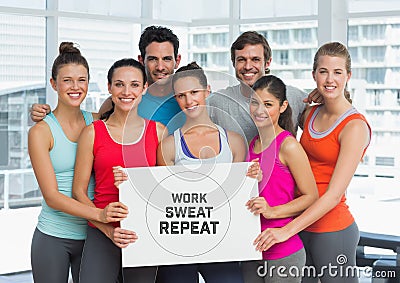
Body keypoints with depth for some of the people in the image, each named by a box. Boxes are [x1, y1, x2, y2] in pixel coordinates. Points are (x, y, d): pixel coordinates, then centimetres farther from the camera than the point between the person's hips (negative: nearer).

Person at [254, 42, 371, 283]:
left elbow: (334, 194, -19)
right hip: (301, 225, 7)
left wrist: (287, 230, -22)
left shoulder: (355, 126, -14)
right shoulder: (310, 114, 8)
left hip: (332, 230, -6)